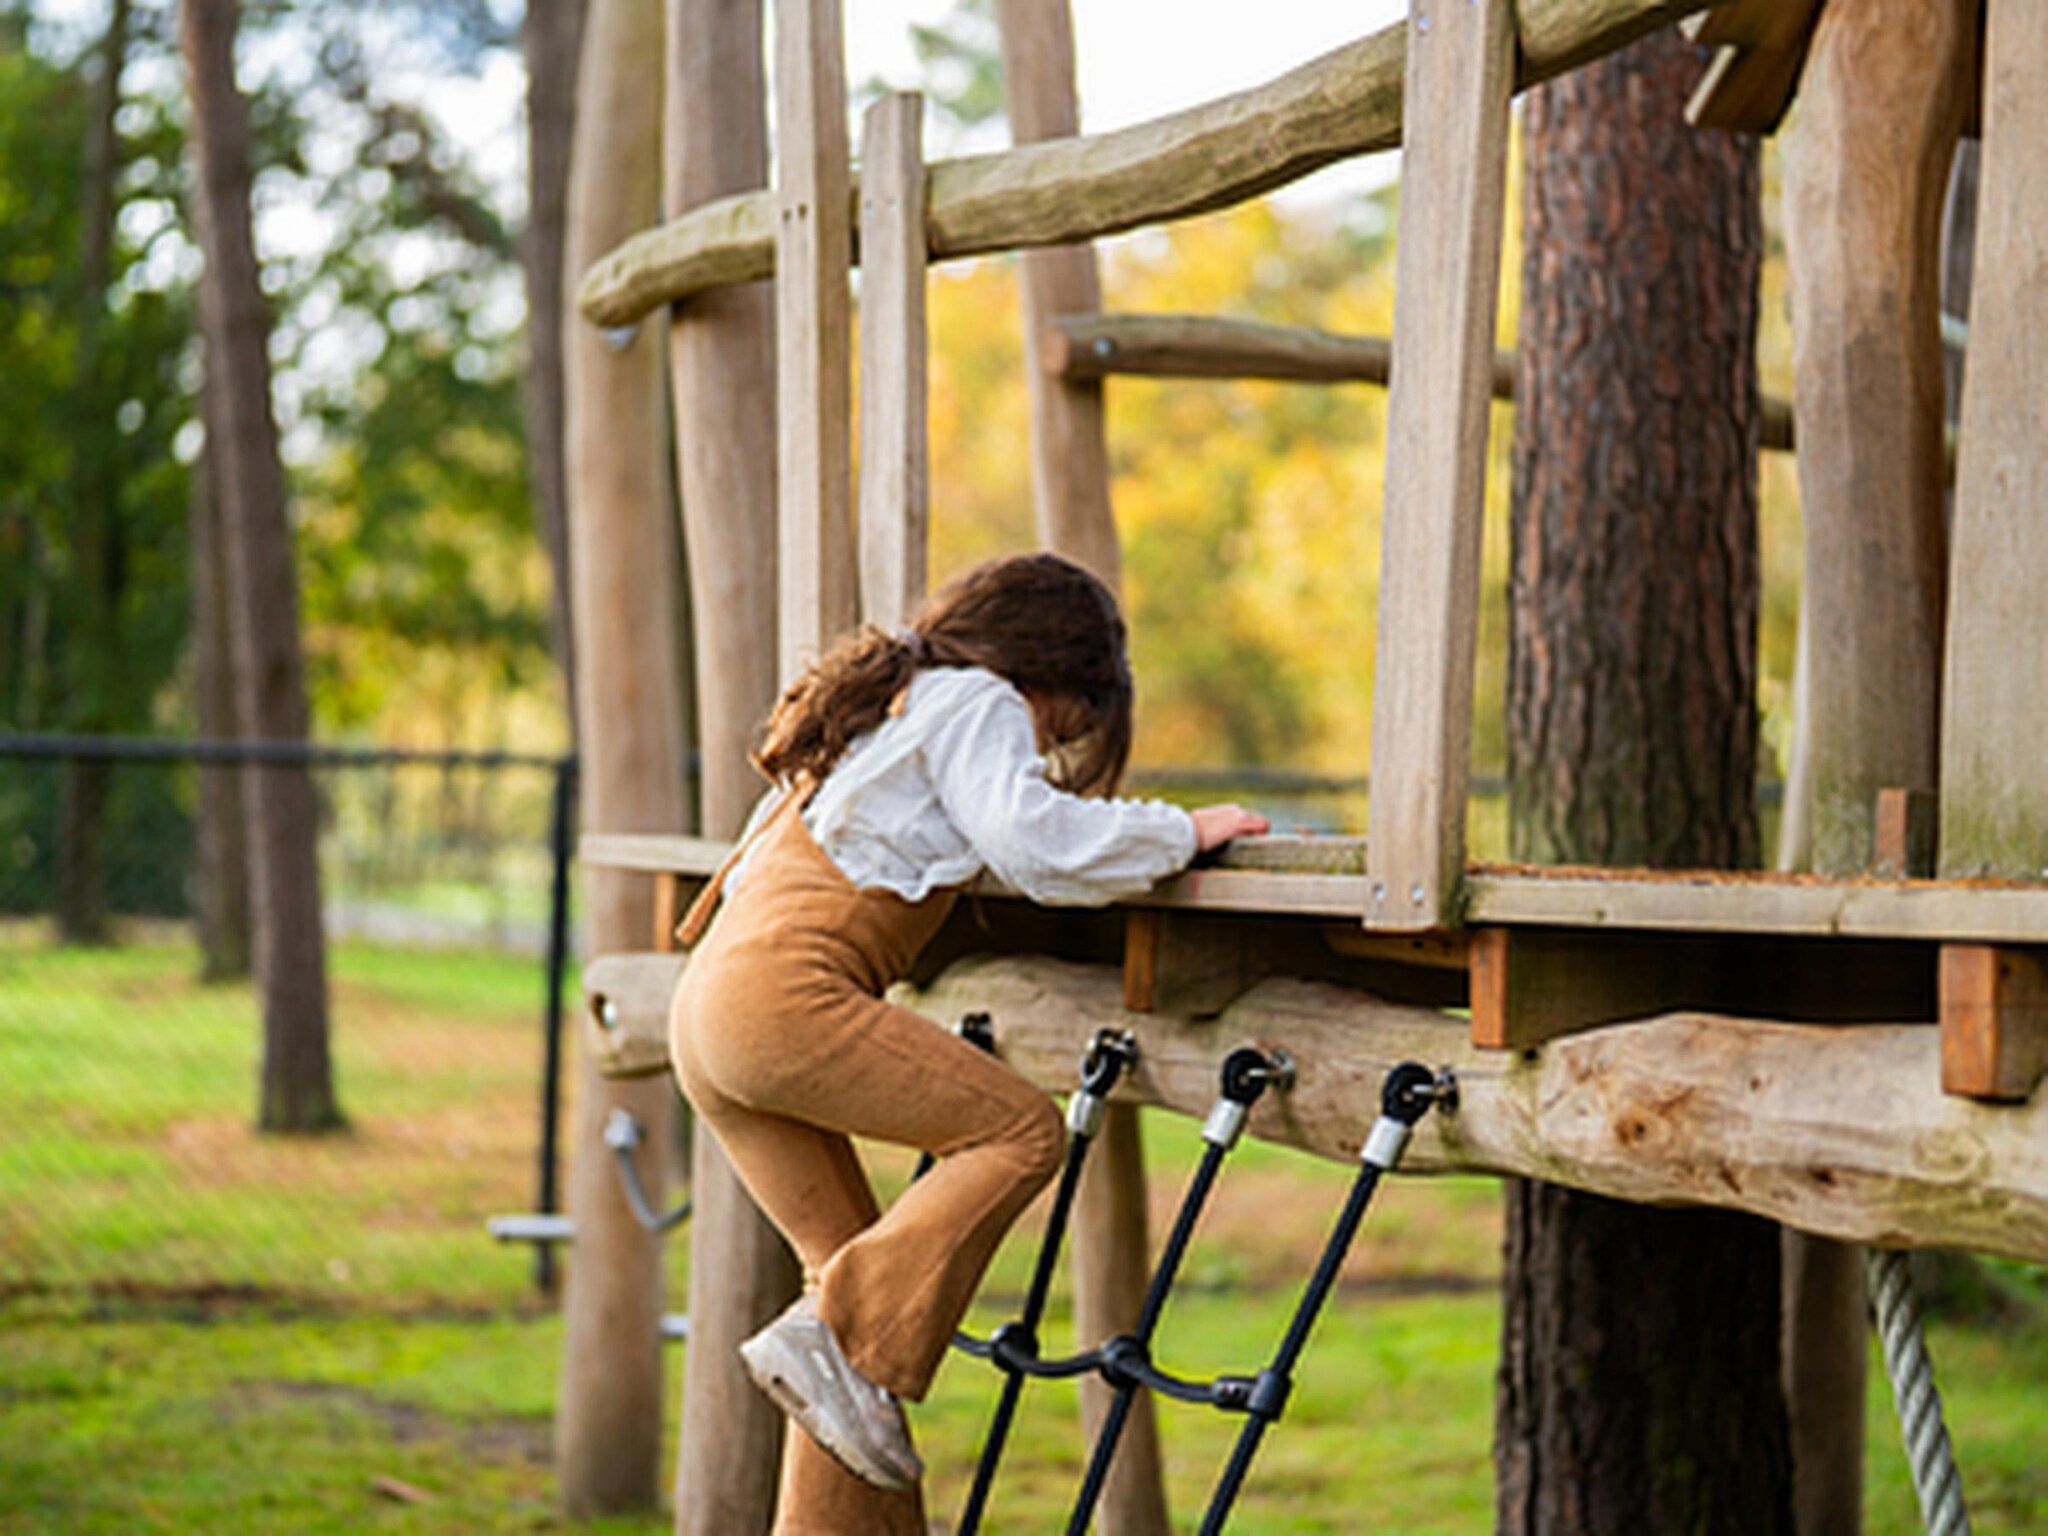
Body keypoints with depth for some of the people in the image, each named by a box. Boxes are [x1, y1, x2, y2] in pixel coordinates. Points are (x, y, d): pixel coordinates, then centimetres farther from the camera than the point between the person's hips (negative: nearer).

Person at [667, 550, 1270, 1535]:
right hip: (785, 995, -10)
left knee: (853, 1252, 12)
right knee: (1019, 1129, -9)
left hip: (709, 1011, 10)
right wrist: (1183, 833, -2)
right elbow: (1035, 845, -13)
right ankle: (835, 1339, -16)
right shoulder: (977, 704, 1)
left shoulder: (886, 704, 29)